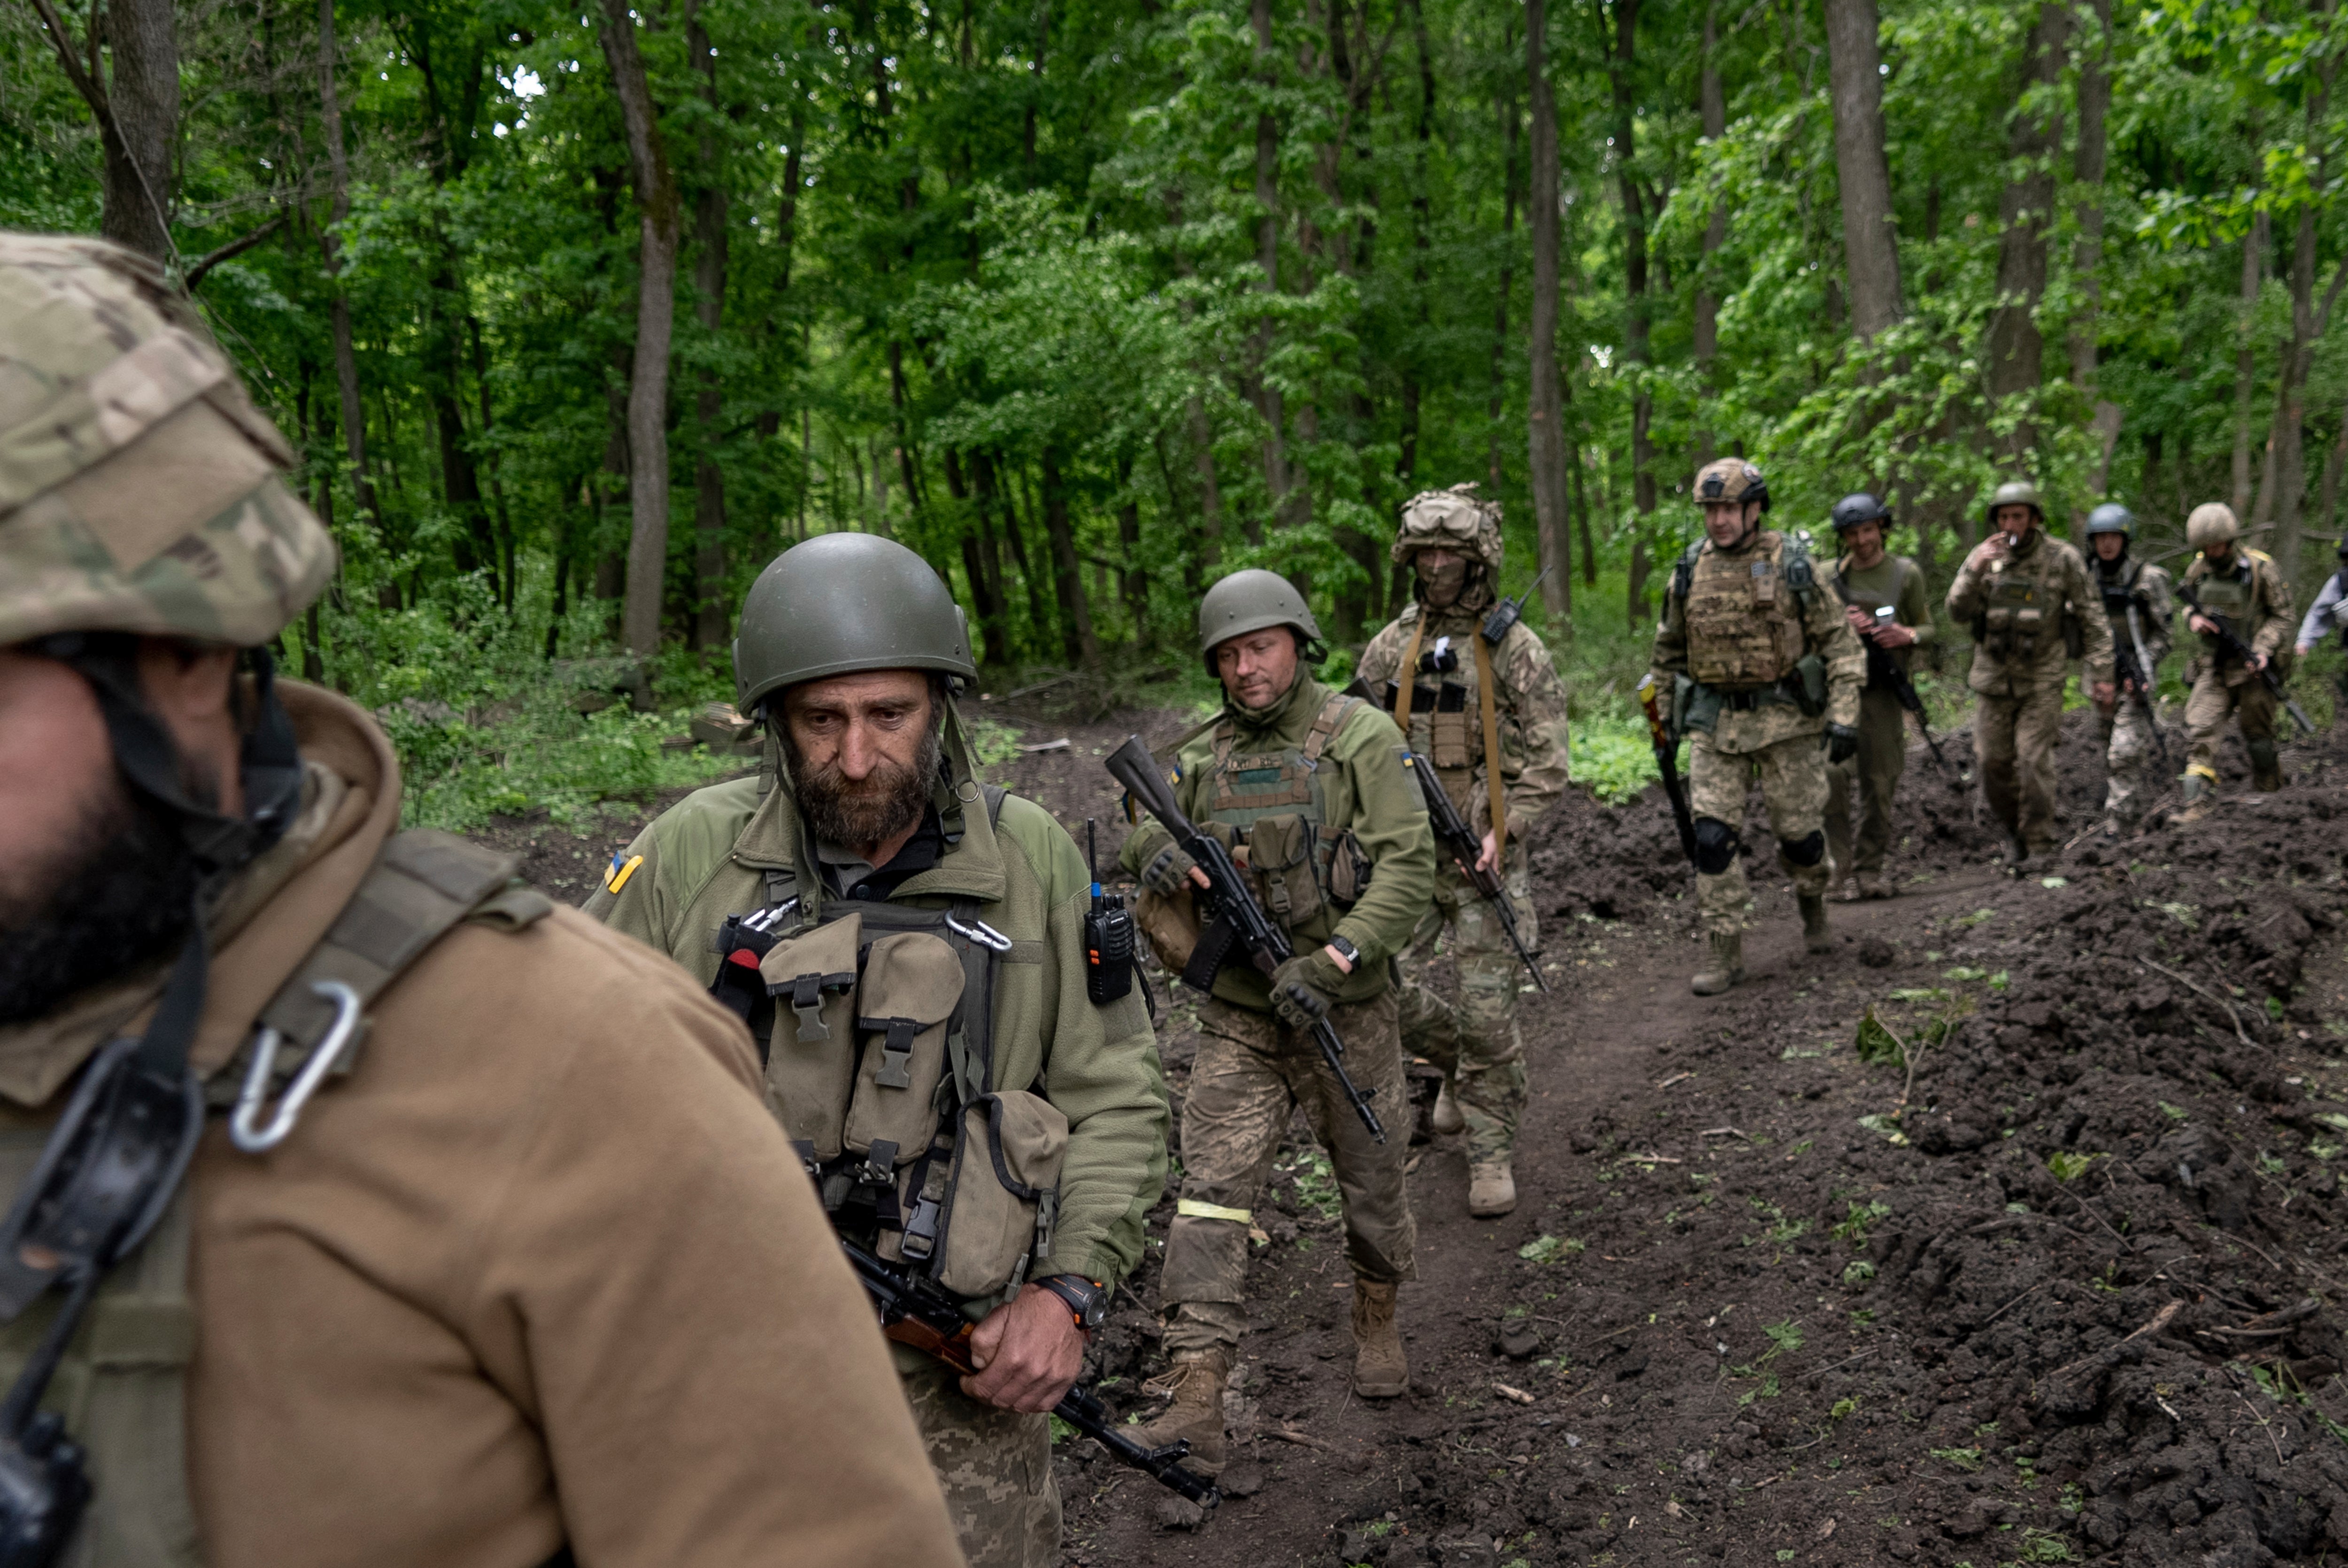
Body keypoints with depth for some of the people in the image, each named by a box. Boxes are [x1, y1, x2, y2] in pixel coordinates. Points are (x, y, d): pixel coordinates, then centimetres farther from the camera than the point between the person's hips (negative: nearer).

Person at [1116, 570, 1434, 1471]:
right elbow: (1145, 828, 11)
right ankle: (1196, 1403, -8)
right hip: (1240, 1017, 3)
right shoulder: (1203, 756, 5)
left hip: (1345, 1012, -2)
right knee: (1211, 1191, -8)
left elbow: (1409, 865, -15)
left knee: (1371, 1182, 15)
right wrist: (1155, 849, -16)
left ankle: (1377, 1318, 43)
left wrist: (1333, 960, -27)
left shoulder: (1360, 737, -8)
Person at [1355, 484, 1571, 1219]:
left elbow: (1546, 764, -5)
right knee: (1377, 984, -1)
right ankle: (1457, 1060, 30)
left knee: (1489, 1013, -3)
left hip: (1483, 856, -3)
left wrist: (1503, 831, -16)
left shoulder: (1517, 649, -3)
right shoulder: (1389, 647, 7)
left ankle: (1492, 1154, 13)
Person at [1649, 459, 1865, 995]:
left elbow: (1840, 643, -3)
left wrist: (1844, 715, -12)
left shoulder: (1793, 565, -4)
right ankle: (1726, 952, 2)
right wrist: (1662, 714, 18)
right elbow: (1670, 649, 17)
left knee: (1801, 832, 7)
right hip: (1715, 726, 2)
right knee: (1713, 838, -6)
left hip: (1788, 719, -2)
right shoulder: (1690, 571, 4)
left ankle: (1812, 907, 37)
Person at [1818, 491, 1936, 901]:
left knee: (1880, 787, 3)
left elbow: (1929, 629, 9)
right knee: (1830, 777, -15)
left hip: (1883, 691, 0)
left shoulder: (1906, 573, 6)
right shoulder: (1829, 576, 8)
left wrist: (1907, 635, -13)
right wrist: (1842, 625, -9)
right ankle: (1841, 870, -8)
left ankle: (1870, 870, 15)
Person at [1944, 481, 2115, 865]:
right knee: (1992, 761, 4)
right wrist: (1976, 570, -23)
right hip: (1994, 676, 3)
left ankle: (2039, 848, -2)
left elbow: (2093, 619, -2)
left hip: (2043, 678, -3)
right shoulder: (1984, 555, 0)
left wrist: (2101, 674, -6)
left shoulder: (2062, 559, -7)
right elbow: (1958, 612, -7)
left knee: (2034, 760, -11)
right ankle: (2013, 832, 25)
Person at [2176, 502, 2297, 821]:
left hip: (2253, 667, -3)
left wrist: (2263, 649, -20)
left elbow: (2283, 616, -6)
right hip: (2214, 666, 3)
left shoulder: (2261, 568, -11)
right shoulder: (2197, 569, 1)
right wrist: (2193, 618, -7)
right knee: (2201, 730, -12)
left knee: (2257, 738, 8)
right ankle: (2196, 803, -15)